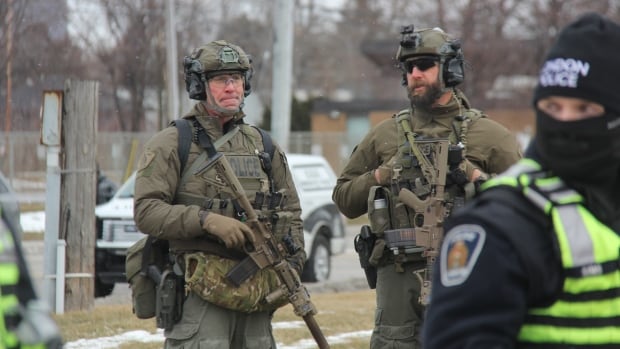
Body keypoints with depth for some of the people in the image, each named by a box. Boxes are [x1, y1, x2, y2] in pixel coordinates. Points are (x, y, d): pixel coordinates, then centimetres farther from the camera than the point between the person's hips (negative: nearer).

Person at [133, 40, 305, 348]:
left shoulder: (264, 146, 17)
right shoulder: (171, 145, 1)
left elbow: (291, 212, 22)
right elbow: (146, 212, -9)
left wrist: (292, 265, 6)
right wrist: (207, 220, -20)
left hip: (257, 297, 6)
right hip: (200, 291, -5)